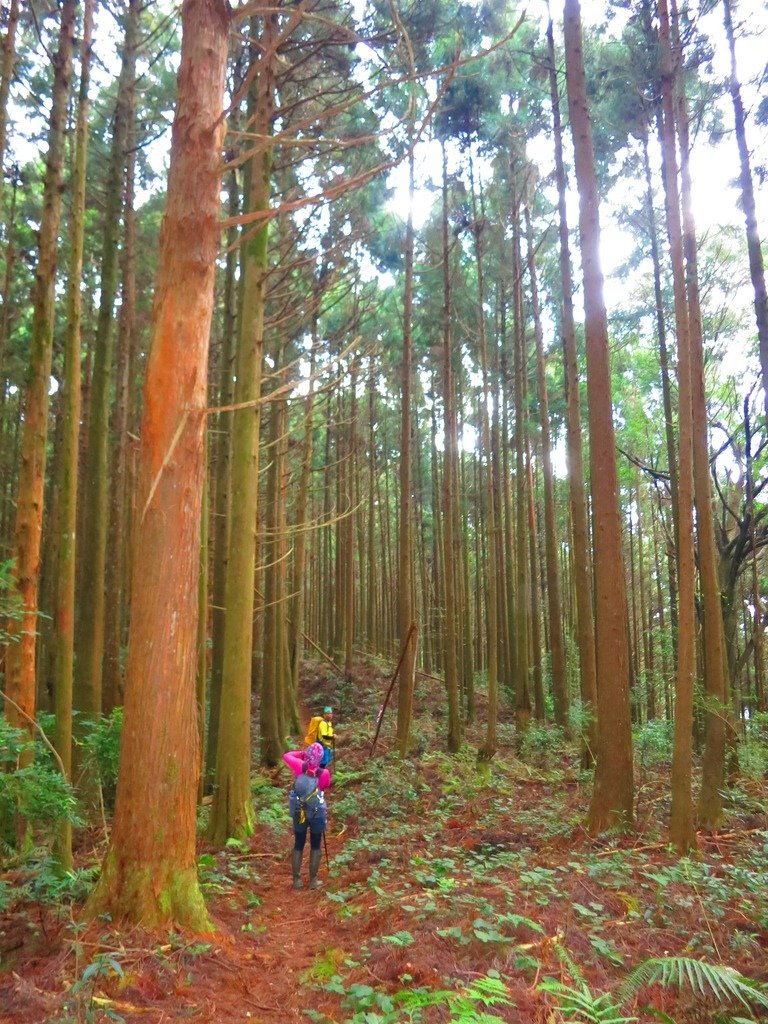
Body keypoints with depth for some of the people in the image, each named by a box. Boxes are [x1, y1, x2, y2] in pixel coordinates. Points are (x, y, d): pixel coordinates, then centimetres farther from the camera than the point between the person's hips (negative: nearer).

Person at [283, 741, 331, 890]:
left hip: (299, 813, 2)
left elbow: (286, 755, 1)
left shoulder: (300, 767, -16)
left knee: (298, 845, 15)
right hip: (317, 814, -2)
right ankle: (313, 880, 16)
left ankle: (296, 880, 19)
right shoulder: (324, 773, -19)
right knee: (315, 846, 12)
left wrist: (302, 753, 6)